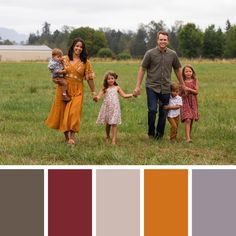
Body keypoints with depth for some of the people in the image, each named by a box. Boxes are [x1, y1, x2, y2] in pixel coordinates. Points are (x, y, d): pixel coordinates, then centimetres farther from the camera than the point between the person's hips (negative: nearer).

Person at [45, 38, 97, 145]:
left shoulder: (85, 62, 2)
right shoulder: (64, 59, 5)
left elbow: (90, 78, 3)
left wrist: (93, 92, 5)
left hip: (77, 91, -2)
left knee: (74, 112, -12)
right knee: (63, 111, 6)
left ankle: (72, 137, -11)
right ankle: (66, 136, 19)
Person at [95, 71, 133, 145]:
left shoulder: (117, 88, 8)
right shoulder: (104, 88, 6)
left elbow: (124, 95, 9)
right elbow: (99, 95, -6)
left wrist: (132, 94, -4)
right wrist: (97, 98, -29)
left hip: (114, 107, -1)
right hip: (106, 107, 1)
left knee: (114, 123, -8)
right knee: (107, 123, 10)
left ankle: (114, 140, -9)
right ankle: (107, 137, 33)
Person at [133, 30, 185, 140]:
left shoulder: (172, 54, 4)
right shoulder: (150, 53, -4)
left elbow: (177, 70, 16)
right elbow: (142, 69, 0)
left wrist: (182, 84, 20)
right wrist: (138, 86, -4)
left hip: (166, 88, 3)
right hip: (152, 86, -3)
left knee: (163, 112, 6)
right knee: (152, 110, -12)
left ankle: (159, 134, 19)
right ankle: (151, 133, 7)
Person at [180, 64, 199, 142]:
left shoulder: (195, 81, 3)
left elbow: (196, 91, -4)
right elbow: (179, 93, 8)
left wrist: (188, 89, -14)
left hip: (193, 102, 2)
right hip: (184, 102, -2)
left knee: (191, 119, 7)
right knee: (187, 119, -15)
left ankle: (189, 135, 25)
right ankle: (188, 138, -20)